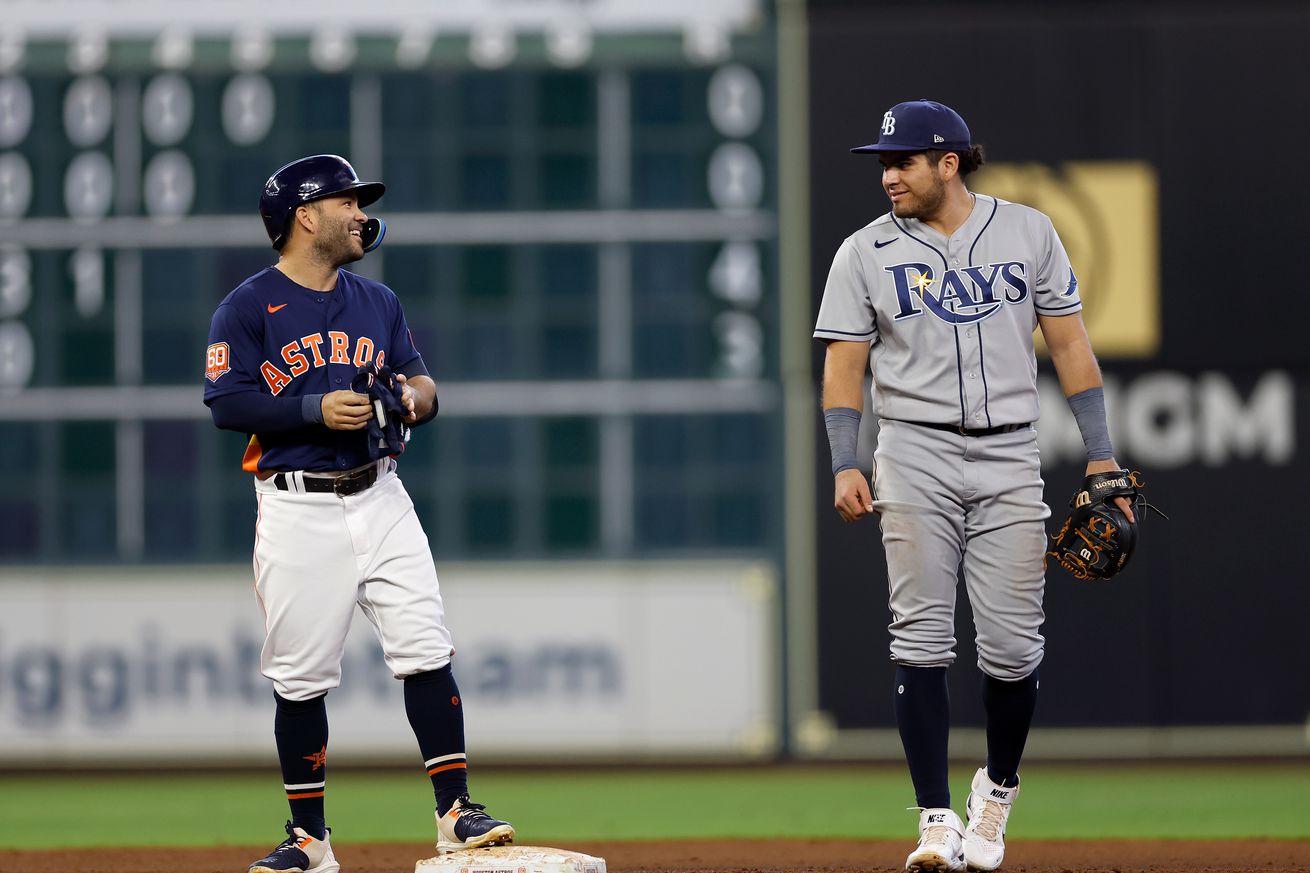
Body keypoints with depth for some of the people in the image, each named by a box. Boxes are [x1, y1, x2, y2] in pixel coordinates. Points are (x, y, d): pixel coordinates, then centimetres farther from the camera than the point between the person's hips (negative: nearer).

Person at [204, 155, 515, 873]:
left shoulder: (377, 302, 16)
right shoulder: (248, 308, -2)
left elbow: (422, 382, 18)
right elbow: (226, 402, -10)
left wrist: (412, 398, -5)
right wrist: (317, 409, -19)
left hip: (380, 502, 4)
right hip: (299, 511, -4)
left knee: (427, 651, -8)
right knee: (301, 677, 0)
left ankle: (455, 814, -6)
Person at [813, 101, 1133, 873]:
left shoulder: (1028, 232, 6)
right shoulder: (867, 252, 4)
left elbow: (1070, 343, 8)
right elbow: (845, 366, 3)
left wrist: (1101, 454, 1)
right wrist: (845, 465, -11)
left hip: (1009, 460, 1)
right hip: (916, 456, -1)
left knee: (1014, 649, -1)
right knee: (923, 642, -8)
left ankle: (998, 791, 24)